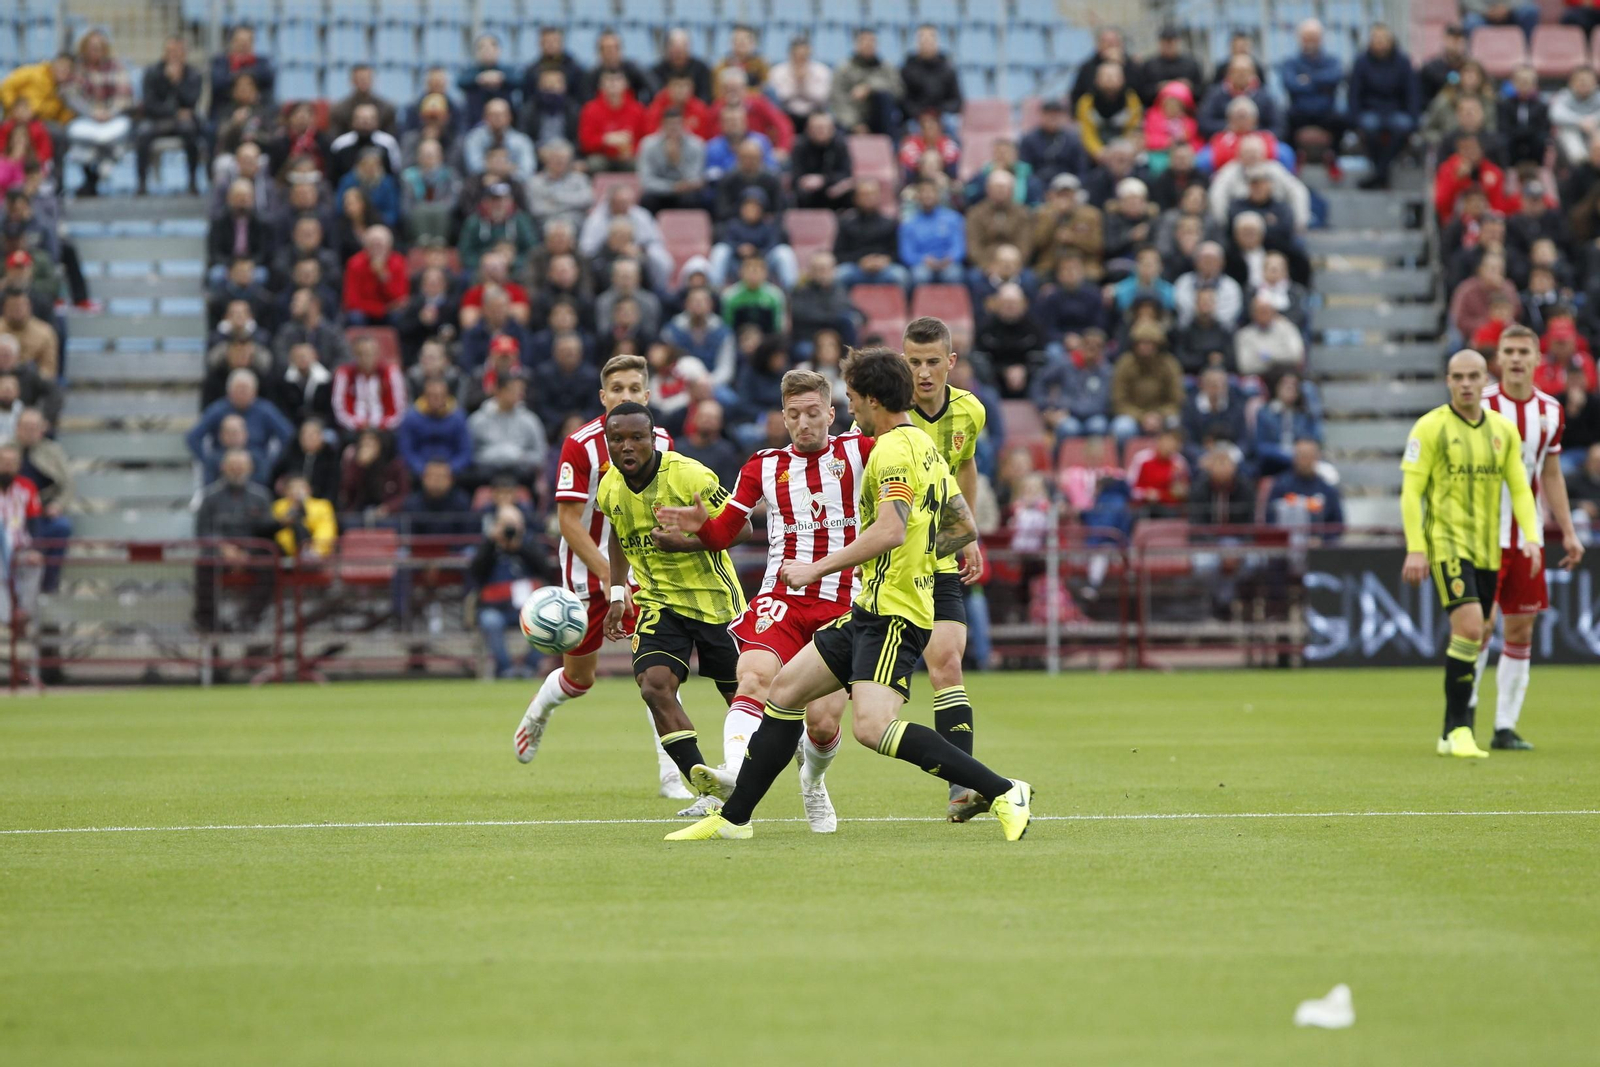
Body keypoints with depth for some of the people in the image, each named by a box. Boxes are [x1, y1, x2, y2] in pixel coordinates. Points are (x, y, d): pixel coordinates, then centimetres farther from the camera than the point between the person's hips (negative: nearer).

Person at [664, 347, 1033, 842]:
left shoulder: (893, 450, -14)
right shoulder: (924, 445, 16)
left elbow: (891, 530, -28)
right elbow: (964, 527, 22)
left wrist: (817, 568, -21)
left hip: (893, 615, -11)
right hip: (871, 612, 11)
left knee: (873, 727, -25)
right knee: (786, 689, 14)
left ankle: (1003, 792, -23)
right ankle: (734, 815, 23)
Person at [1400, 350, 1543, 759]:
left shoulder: (1504, 430, 10)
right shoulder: (1431, 427, -5)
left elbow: (1520, 488, 12)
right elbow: (1411, 490, -6)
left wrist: (1531, 536, -4)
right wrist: (1415, 549, -12)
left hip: (1487, 550, 5)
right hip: (1447, 544, -5)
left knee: (1471, 641, 8)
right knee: (1469, 628, -20)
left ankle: (1451, 734, 18)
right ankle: (1459, 728, -14)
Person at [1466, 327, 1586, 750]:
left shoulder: (1550, 411, 8)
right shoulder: (1481, 406, -5)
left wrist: (1568, 533, 14)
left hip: (1527, 536, 4)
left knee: (1521, 629, 3)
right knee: (1480, 624, -10)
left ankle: (1505, 727, 9)